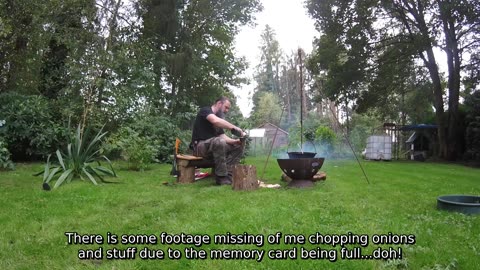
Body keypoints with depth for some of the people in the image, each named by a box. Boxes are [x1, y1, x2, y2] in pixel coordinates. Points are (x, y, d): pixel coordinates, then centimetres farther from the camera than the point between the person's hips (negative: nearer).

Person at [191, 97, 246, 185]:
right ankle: (221, 177, -27)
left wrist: (236, 141, -9)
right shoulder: (205, 110, -5)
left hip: (214, 146, 9)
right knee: (219, 141, -37)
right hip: (199, 146, -9)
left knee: (238, 147, -2)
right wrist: (235, 128, -28)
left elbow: (223, 136, 9)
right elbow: (215, 121, -28)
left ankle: (228, 174, -18)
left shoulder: (219, 117, 20)